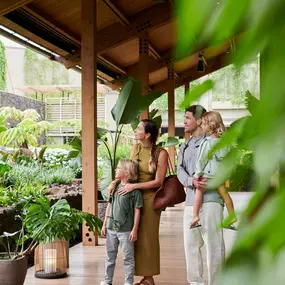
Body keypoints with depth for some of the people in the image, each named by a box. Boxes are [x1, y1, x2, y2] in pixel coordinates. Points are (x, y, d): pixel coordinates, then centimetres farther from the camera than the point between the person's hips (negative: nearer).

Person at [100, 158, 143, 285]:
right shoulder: (115, 186, 6)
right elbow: (109, 206, 12)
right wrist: (104, 224, 12)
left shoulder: (134, 190, -10)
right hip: (111, 228, 6)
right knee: (110, 256, 15)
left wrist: (134, 230, -10)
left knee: (128, 257, 5)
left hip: (126, 230, -5)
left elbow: (137, 211, -8)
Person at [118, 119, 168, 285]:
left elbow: (158, 181, -13)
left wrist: (133, 186, -17)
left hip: (149, 198, -5)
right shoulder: (135, 149, 5)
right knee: (136, 237, 7)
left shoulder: (161, 153, -12)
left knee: (148, 237, 2)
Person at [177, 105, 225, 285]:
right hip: (191, 200, 7)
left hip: (210, 199, -7)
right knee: (191, 244, 10)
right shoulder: (185, 146, 20)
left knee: (214, 245, -5)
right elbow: (180, 171, 8)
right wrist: (191, 181, -14)